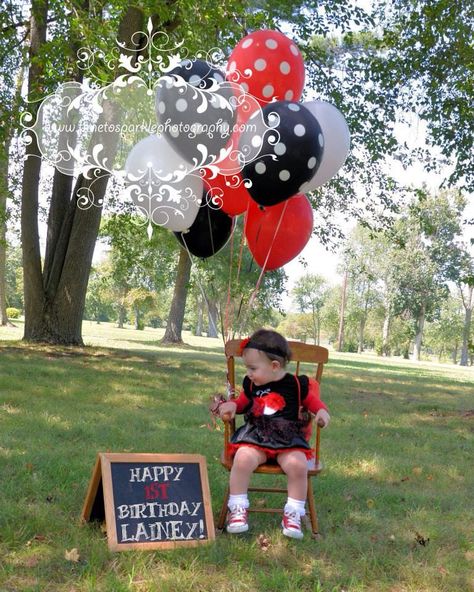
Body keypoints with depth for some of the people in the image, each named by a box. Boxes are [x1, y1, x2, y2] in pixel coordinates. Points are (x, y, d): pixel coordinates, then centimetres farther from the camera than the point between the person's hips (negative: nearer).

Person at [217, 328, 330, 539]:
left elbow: (313, 401, 15)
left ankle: (293, 514, -8)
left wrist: (322, 412, -6)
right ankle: (237, 509, -10)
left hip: (288, 440, -1)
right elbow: (243, 402, 29)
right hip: (255, 436, 2)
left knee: (298, 465, -29)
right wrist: (232, 405, 7)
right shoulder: (251, 384, 13)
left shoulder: (297, 385, 3)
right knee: (242, 459, -29)